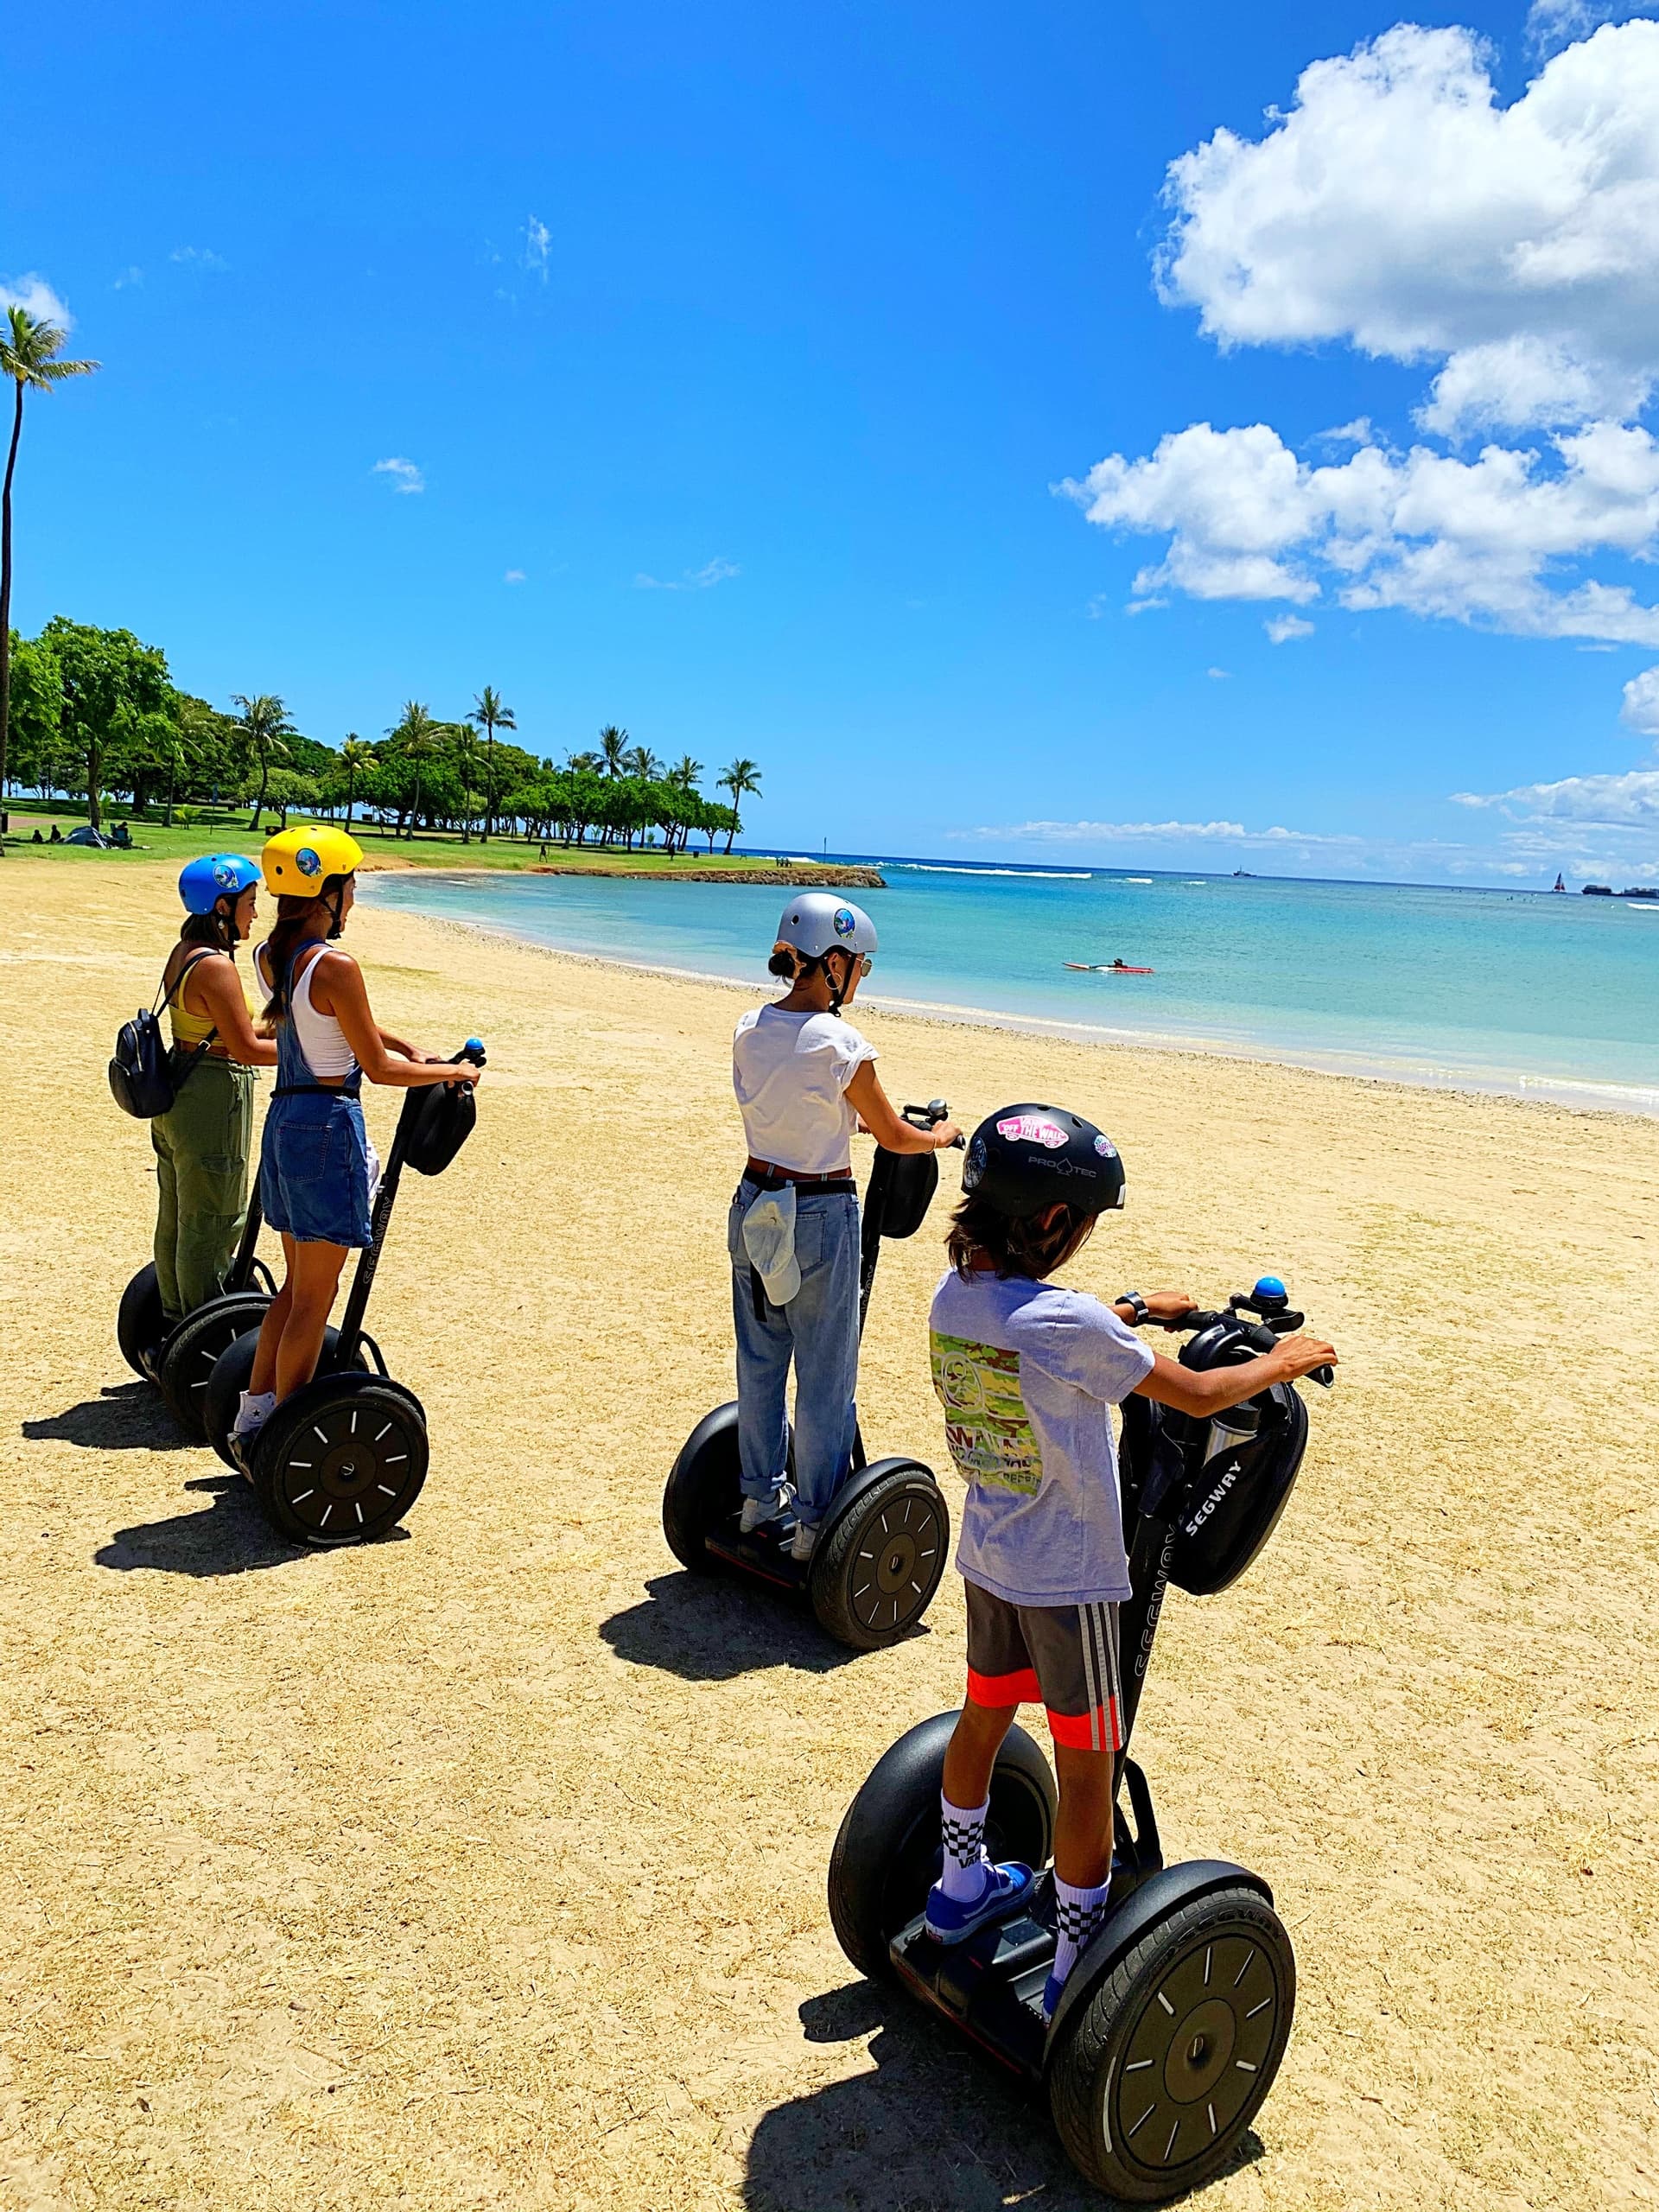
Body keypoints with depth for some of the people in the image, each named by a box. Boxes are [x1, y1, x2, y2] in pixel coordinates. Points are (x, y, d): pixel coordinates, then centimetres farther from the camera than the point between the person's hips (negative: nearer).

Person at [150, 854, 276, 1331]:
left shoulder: (182, 952, 7)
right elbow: (246, 1050, -21)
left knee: (176, 1216, 20)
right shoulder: (215, 965, -22)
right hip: (212, 1100, -10)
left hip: (176, 1095, 10)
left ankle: (174, 1315, 35)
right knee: (212, 1222, 2)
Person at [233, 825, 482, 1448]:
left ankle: (253, 1415, 30)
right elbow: (378, 1066, -15)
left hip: (284, 1120, 9)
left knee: (300, 1285, 22)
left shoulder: (272, 954, 7)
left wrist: (407, 1048, 18)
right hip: (328, 1127, -9)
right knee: (312, 1300, 2)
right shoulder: (334, 965, -19)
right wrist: (453, 1072, -1)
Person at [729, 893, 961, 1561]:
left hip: (754, 1204, 7)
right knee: (825, 1373, 7)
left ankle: (759, 1495, 34)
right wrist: (942, 1135, 14)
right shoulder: (839, 1042, -18)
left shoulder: (750, 1029, 0)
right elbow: (893, 1137, -6)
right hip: (818, 1216, -7)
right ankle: (815, 1521, 17)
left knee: (759, 1358, 19)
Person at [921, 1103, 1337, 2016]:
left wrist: (1132, 1311, 27)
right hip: (1067, 1578, -7)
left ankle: (961, 1887, 45)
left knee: (983, 1717, 25)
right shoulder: (1070, 1325, -27)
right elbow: (1197, 1396, -16)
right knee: (1086, 1766, 10)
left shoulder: (953, 1297, -6)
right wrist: (1281, 1361, 2)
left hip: (987, 1559, 7)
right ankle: (1077, 1964, 24)